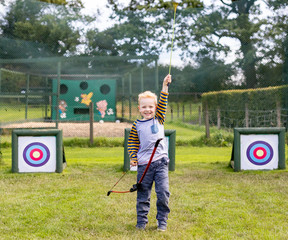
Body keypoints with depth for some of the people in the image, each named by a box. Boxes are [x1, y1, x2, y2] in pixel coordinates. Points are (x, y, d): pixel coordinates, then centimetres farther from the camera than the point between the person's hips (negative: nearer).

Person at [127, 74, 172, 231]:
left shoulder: (159, 120, 8)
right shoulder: (137, 125, 7)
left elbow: (163, 104, -2)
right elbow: (132, 142, 12)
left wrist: (165, 86, -8)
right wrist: (132, 156, 0)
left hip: (160, 162, 0)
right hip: (143, 164, 0)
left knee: (163, 192, -6)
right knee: (143, 195, 6)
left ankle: (162, 221, 8)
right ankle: (141, 221, 18)